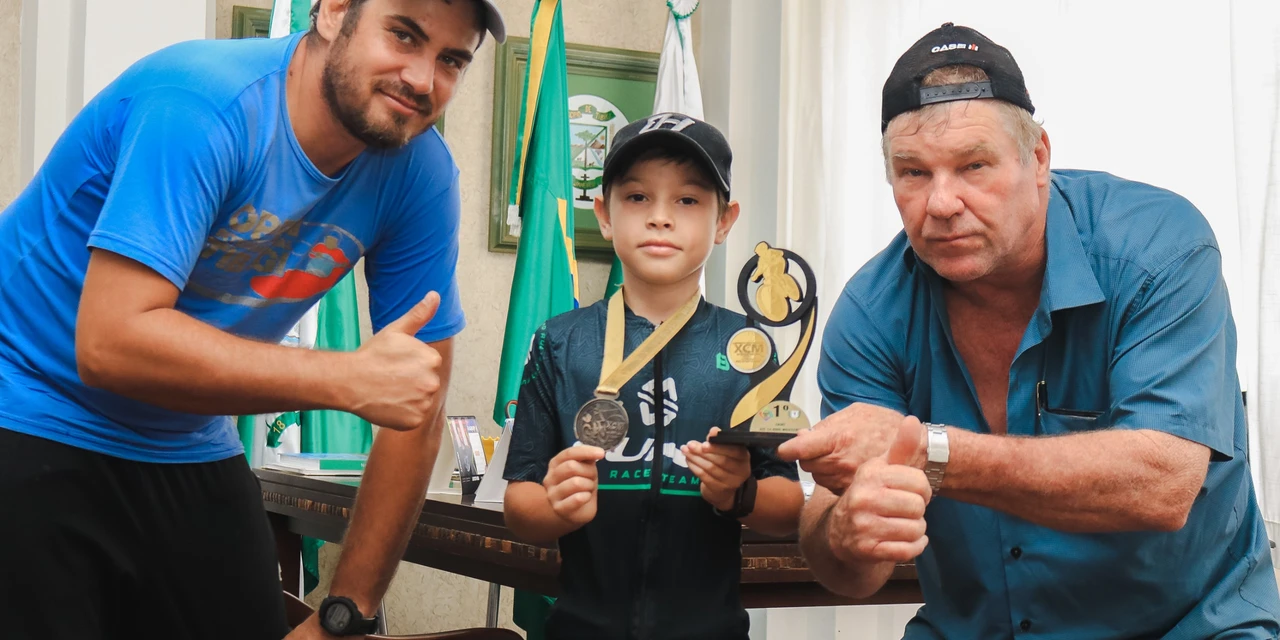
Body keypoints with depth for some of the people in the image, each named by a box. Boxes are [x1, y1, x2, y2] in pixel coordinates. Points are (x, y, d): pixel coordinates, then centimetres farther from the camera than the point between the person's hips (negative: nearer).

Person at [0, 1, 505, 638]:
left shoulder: (419, 172, -8)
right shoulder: (202, 104, -25)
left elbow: (418, 406, -4)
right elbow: (109, 343, -33)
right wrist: (351, 381, -34)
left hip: (189, 452, 5)